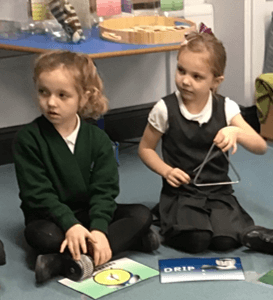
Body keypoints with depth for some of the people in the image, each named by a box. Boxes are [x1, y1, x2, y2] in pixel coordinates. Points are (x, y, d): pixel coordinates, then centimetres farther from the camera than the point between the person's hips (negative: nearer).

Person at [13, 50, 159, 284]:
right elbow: (37, 193, -16)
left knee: (142, 215, -18)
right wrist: (70, 224, -31)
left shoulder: (98, 139, -2)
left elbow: (105, 189, -9)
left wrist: (99, 229, -28)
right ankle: (130, 240, -28)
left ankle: (62, 261, -33)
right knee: (43, 236, -37)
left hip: (89, 212, 4)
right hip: (50, 217, -4)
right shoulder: (28, 139, -10)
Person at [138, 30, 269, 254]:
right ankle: (169, 220, 6)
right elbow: (146, 148, 5)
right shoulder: (165, 109, -7)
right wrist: (166, 170, -13)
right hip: (181, 192, -1)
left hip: (219, 191, 2)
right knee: (195, 240, -26)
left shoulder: (226, 108, -4)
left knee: (226, 240, -23)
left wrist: (236, 132, -29)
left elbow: (261, 147, -8)